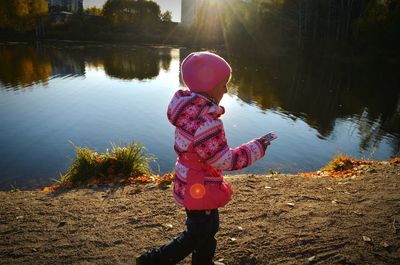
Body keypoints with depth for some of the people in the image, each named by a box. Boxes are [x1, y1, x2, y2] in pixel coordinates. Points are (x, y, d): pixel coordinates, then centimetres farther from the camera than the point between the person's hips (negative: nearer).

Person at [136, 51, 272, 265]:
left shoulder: (190, 108, -4)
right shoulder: (206, 123, -33)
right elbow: (226, 160, -25)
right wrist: (257, 147, -16)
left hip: (191, 181, 9)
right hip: (200, 190, -9)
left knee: (209, 227, 27)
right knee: (198, 235, 14)